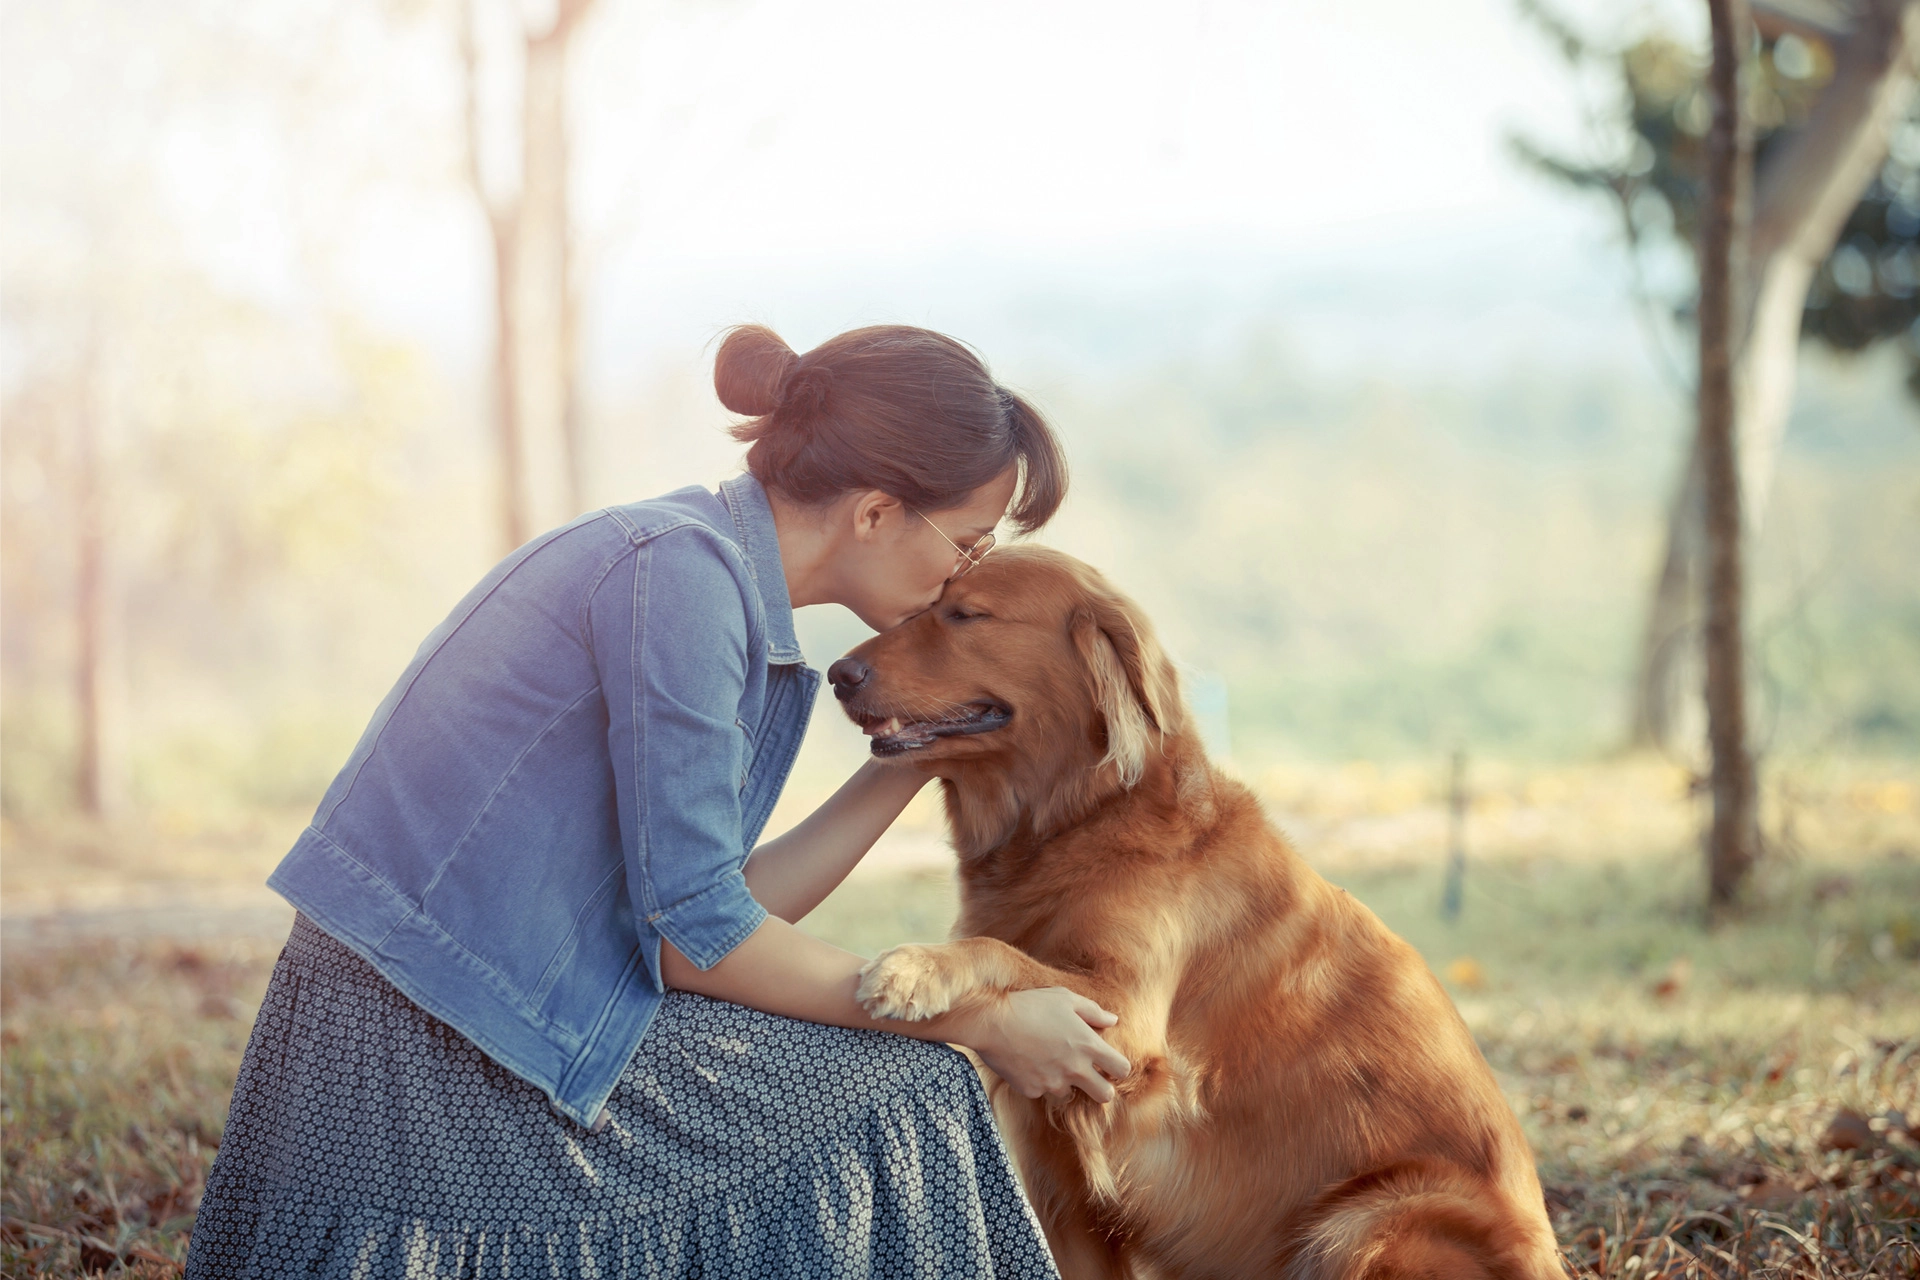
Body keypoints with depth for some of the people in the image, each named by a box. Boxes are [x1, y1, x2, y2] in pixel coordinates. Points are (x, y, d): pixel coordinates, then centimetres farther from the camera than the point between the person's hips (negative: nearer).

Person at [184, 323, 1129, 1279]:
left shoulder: (716, 575, 11)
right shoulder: (680, 568, -17)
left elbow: (724, 905, 9)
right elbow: (696, 940, -16)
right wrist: (981, 1025, -8)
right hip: (429, 1069, -9)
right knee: (899, 1101, -6)